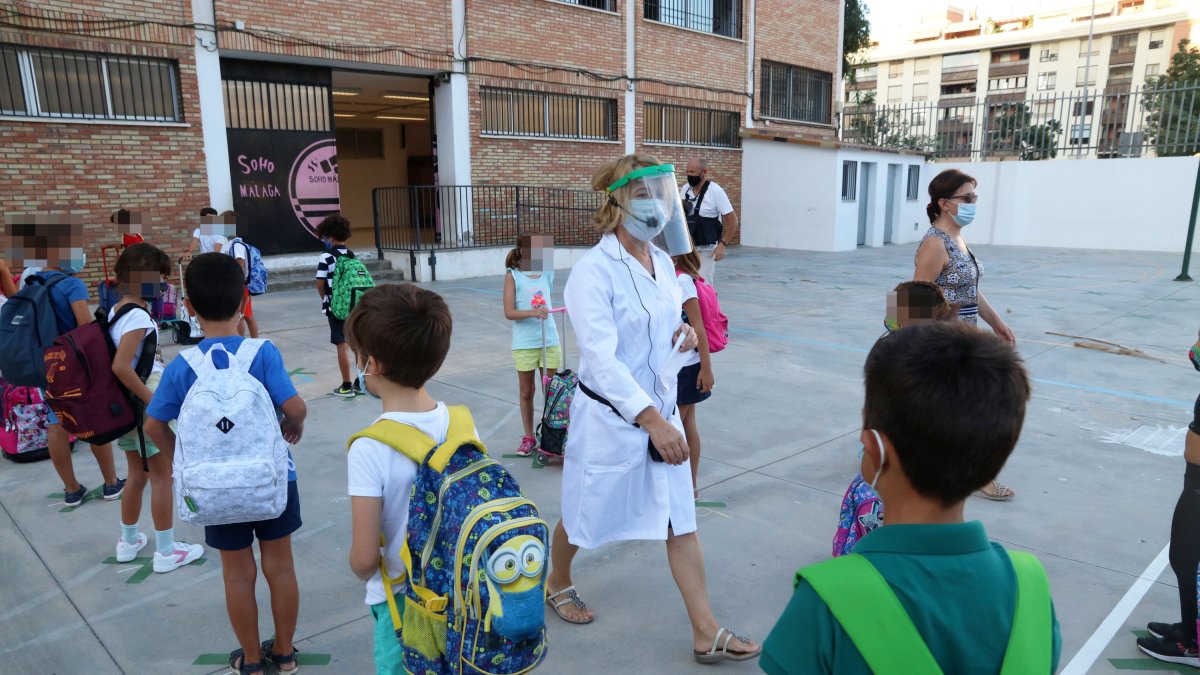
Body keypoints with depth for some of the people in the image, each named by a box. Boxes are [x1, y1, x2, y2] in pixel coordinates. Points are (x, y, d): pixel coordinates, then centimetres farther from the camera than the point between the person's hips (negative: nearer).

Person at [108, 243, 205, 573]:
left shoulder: (116, 310, 7)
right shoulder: (139, 316, -20)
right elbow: (120, 366, -28)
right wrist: (152, 401, -21)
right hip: (145, 407, -9)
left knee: (137, 475, 21)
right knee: (162, 477, 3)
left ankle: (128, 541, 35)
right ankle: (166, 551, 13)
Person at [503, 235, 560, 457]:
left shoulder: (547, 274, 3)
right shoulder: (513, 276, -6)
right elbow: (509, 312, -13)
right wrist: (533, 313, -25)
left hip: (549, 341, 3)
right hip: (524, 344, -2)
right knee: (527, 392, 10)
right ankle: (528, 437, 22)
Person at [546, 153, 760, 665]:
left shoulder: (663, 263, 3)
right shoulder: (594, 271, -19)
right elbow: (602, 359, -26)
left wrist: (682, 335, -5)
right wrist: (652, 420, -31)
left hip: (661, 410, 6)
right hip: (610, 416, -6)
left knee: (682, 523, 8)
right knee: (583, 515, 16)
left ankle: (706, 634, 19)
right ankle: (557, 585, 45)